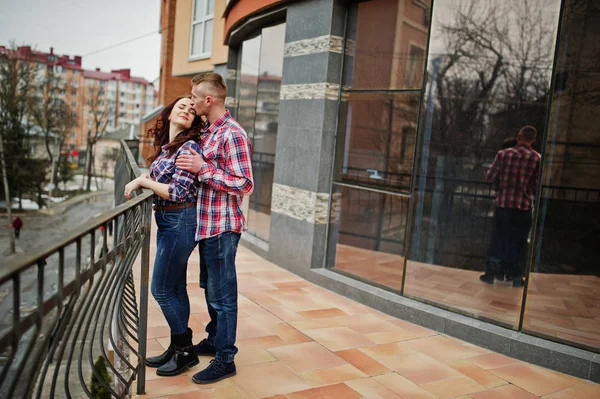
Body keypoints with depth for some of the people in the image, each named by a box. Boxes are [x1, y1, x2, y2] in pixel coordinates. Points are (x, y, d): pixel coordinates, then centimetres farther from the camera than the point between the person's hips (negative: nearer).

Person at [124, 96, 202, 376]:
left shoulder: (188, 147, -14)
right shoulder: (165, 146, 12)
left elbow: (179, 193, -20)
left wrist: (143, 181, -13)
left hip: (180, 222, -9)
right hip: (167, 221, 9)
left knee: (162, 289, -2)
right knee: (175, 288, 14)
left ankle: (185, 350, 12)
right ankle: (178, 348, 26)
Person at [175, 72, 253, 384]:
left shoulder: (232, 134, -18)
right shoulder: (208, 131, 12)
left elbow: (245, 184, -22)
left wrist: (203, 169, -22)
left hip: (222, 226, -10)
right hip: (207, 223, 10)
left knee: (222, 294, 1)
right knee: (210, 288, 21)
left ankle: (225, 359, 14)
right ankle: (214, 341, 37)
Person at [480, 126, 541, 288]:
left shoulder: (503, 153, -3)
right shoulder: (537, 158, -4)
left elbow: (490, 176, 2)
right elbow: (537, 183, 0)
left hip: (503, 203, 1)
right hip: (524, 205, 0)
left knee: (498, 238, 10)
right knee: (519, 241, 9)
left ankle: (491, 273, 13)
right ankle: (515, 276, 15)